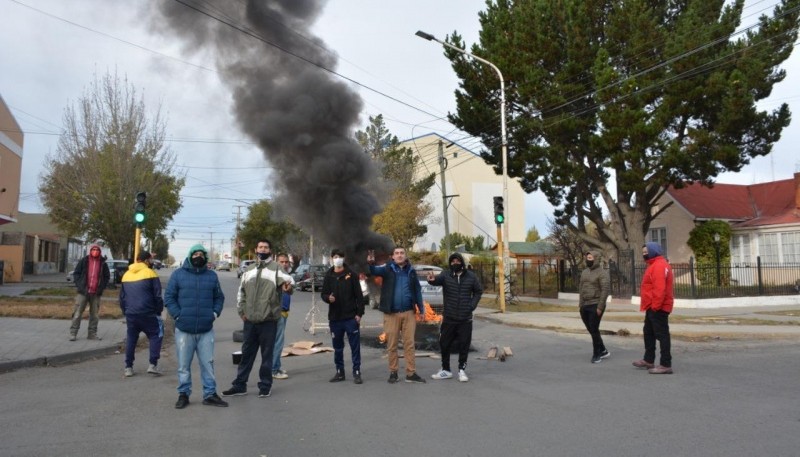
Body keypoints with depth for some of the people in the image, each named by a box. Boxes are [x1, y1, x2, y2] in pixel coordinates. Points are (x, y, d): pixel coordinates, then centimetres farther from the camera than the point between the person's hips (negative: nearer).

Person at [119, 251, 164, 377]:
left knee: (131, 339, 17)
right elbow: (157, 296, -6)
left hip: (130, 314, 5)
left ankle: (128, 367, 17)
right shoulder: (150, 274, -4)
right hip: (147, 313, -5)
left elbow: (121, 297, 17)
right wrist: (159, 311, 6)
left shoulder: (126, 275, 14)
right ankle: (153, 365, -2)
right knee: (156, 335, 8)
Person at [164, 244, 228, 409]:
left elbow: (219, 297, 15)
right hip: (184, 329, -2)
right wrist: (177, 314, -10)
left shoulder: (212, 275, 9)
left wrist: (215, 313, 0)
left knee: (208, 363, 6)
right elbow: (169, 297, 1)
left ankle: (210, 394, 17)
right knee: (184, 365, 7)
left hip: (206, 330, 2)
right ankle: (183, 394, 21)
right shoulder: (178, 274, 1)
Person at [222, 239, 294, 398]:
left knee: (267, 355, 4)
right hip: (250, 320, 5)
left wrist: (288, 286, -44)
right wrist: (241, 311, 12)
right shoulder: (249, 270, 13)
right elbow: (241, 292, 20)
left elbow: (288, 280, -21)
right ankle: (240, 385, 24)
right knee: (247, 353, 14)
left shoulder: (276, 268, -4)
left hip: (268, 320, -5)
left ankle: (265, 385, 17)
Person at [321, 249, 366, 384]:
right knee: (337, 346, 11)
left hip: (351, 317, -3)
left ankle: (357, 372, 6)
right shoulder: (328, 276, 7)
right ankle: (339, 372, 22)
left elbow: (359, 295, -2)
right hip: (334, 317, 3)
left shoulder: (351, 275, -1)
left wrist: (359, 313, -8)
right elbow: (324, 294, 10)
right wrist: (328, 298, -14)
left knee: (355, 345, -1)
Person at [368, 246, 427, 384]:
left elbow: (417, 290, 12)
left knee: (409, 343, 5)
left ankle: (411, 373, 11)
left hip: (408, 313, 2)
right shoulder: (388, 269, 1)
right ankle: (393, 372, 17)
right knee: (392, 345, 5)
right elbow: (375, 271, -18)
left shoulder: (411, 271, 7)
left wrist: (422, 309, 9)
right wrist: (371, 263, -41)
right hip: (391, 313, -1)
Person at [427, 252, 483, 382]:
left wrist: (472, 305, -1)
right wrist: (432, 279, -51)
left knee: (464, 345, 6)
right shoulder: (445, 275, -5)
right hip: (448, 318, 0)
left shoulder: (471, 276, 0)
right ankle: (446, 370, 23)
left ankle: (462, 370, 21)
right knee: (444, 344, 8)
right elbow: (438, 279, -27)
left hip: (465, 318, 0)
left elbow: (478, 291, 12)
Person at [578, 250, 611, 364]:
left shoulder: (602, 273, -9)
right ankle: (603, 351, 26)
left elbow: (605, 290, -15)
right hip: (584, 306, 7)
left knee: (594, 330, -5)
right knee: (591, 330, 12)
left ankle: (597, 354, 8)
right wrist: (580, 304, 12)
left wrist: (600, 307, -19)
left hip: (595, 306, -7)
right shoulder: (584, 272, 14)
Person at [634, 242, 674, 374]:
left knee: (662, 335, -7)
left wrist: (655, 305, -25)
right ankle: (649, 360, 29)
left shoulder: (659, 265, -18)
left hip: (657, 307, -11)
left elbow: (660, 288, -26)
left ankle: (666, 365, -3)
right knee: (649, 333, 19)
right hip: (653, 307, 11)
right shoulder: (655, 264, 18)